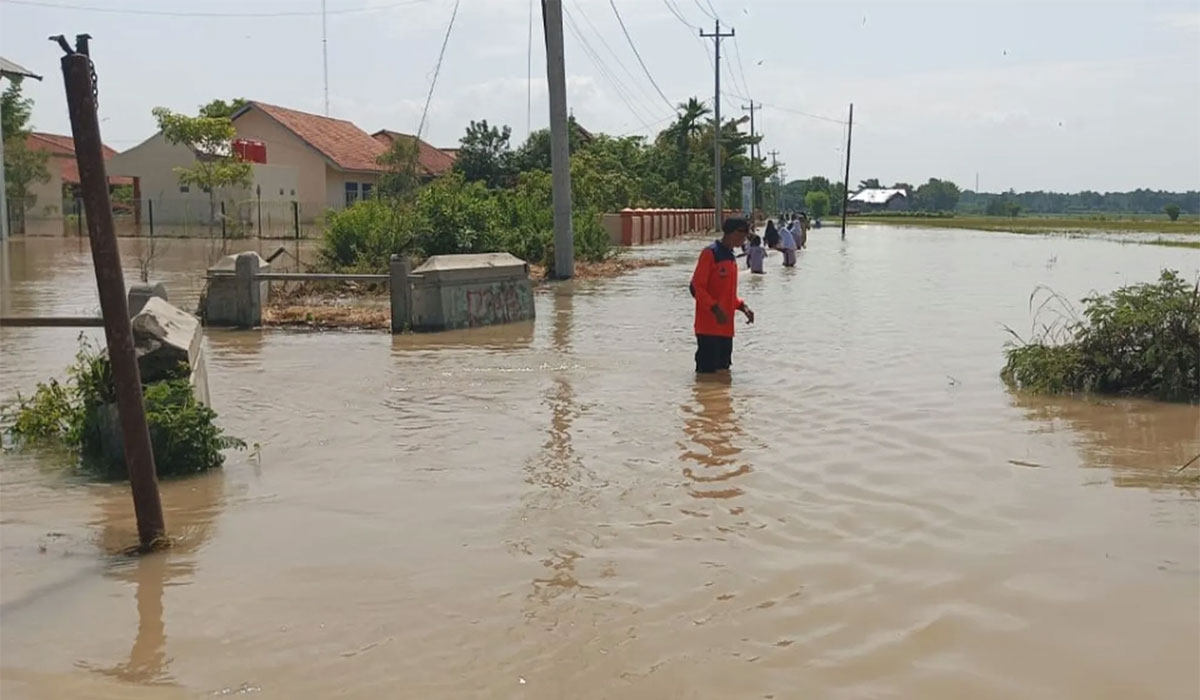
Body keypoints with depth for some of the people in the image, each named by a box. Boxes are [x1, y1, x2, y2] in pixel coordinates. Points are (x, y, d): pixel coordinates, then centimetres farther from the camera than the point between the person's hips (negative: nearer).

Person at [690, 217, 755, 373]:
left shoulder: (731, 257, 17)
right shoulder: (710, 253, -9)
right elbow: (696, 287, -14)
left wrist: (742, 306, 8)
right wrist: (715, 308, -23)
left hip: (726, 327, 9)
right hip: (708, 326, -9)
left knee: (723, 370, 12)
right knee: (707, 371, -8)